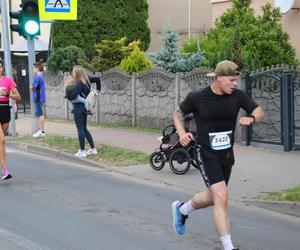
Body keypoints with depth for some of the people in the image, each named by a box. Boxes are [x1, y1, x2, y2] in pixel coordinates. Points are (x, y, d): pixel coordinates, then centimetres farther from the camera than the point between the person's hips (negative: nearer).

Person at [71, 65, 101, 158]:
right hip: (85, 106, 9)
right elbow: (97, 79, 15)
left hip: (78, 107, -9)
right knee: (84, 128, 18)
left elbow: (74, 95, -27)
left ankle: (82, 151, 3)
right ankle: (93, 149, 20)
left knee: (80, 129, -1)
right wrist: (98, 90, 19)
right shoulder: (86, 79, 6)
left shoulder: (79, 83, -18)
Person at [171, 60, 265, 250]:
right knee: (222, 198, -17)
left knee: (212, 197, 20)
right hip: (206, 154, -5)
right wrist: (182, 133, -15)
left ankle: (181, 209, 50)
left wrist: (251, 119, -24)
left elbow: (260, 113, -1)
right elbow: (178, 114, 3)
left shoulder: (237, 96, -6)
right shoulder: (197, 97, -13)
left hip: (227, 154, 5)